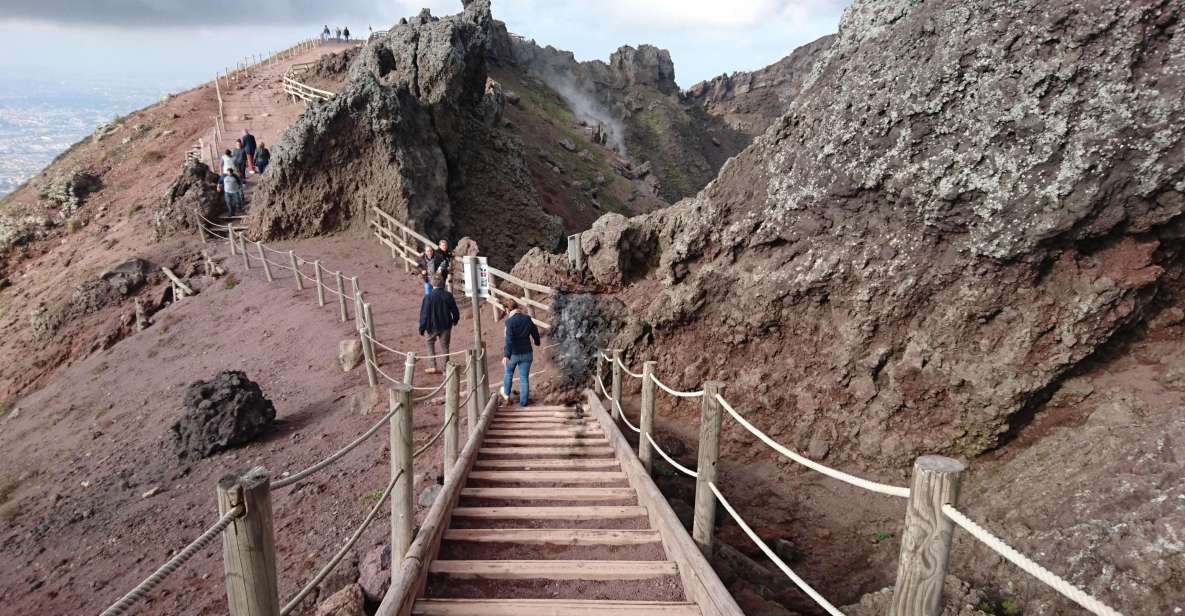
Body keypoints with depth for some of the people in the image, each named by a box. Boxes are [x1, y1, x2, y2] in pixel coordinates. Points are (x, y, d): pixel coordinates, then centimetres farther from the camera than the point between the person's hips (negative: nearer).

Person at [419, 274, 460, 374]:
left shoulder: (428, 297, -17)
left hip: (433, 326, -2)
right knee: (445, 346, 13)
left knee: (430, 343, 20)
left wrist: (422, 328, -3)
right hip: (446, 326, 2)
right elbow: (455, 311, 2)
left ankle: (433, 367, 13)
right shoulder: (448, 296, -8)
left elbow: (424, 314, -13)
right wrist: (455, 320, 22)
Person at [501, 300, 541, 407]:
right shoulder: (527, 319, -2)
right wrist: (536, 341, 34)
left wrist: (506, 355, -37)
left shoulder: (510, 321, -18)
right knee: (524, 377, 10)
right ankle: (523, 401, 12)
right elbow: (535, 332, 13)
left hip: (513, 354, -3)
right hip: (526, 354, 3)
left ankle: (506, 393, 41)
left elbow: (509, 339, -29)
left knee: (508, 372, 24)